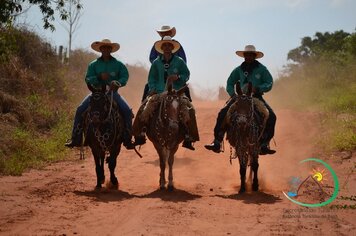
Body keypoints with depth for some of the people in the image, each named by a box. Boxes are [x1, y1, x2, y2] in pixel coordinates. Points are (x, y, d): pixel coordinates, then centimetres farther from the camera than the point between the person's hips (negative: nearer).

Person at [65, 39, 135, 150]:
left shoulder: (118, 64, 4)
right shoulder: (93, 65, 4)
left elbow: (125, 77, -2)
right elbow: (88, 79, -3)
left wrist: (117, 83, -23)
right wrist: (99, 77, -21)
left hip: (112, 92, 0)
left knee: (127, 110, -20)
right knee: (80, 110, -16)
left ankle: (127, 140, -8)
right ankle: (76, 139, -7)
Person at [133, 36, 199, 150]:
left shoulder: (179, 62, 4)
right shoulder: (156, 62, 8)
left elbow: (186, 75, 6)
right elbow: (152, 78, 11)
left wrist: (178, 77, -14)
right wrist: (152, 89, -5)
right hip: (159, 93, 1)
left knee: (189, 109, -21)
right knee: (143, 108, -16)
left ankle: (188, 137, -12)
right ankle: (140, 136, -6)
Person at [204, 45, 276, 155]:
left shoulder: (261, 69, 1)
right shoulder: (239, 70, 8)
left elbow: (269, 84, -2)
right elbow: (230, 83, 15)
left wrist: (258, 88, -18)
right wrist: (233, 94, -3)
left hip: (256, 97, -1)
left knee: (271, 116, -23)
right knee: (222, 114, -18)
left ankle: (264, 144, -14)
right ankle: (217, 143, -16)